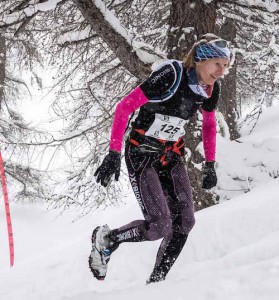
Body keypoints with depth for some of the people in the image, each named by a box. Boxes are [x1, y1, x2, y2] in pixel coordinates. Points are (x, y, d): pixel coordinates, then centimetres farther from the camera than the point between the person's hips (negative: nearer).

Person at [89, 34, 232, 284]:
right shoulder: (170, 77, -25)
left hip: (171, 156, 7)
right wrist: (114, 154, -25)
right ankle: (106, 240, 11)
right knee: (160, 227, -14)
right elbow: (124, 107, -22)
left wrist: (210, 165, 14)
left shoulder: (211, 89, -3)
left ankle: (156, 281, 8)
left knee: (184, 222, -7)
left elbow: (209, 124, 17)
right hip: (142, 154, -7)